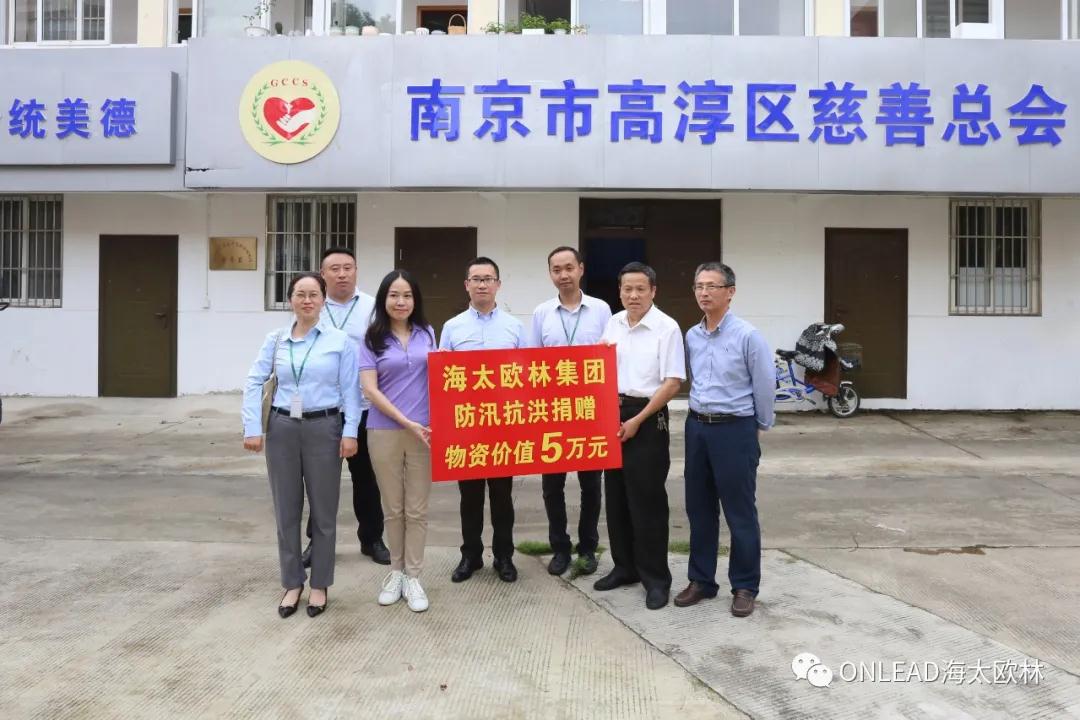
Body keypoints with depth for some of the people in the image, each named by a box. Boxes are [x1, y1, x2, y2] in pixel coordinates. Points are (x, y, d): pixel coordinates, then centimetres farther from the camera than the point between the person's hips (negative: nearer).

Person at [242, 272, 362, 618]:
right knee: (286, 510, 10)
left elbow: (350, 390, -4)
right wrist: (252, 428, -4)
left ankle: (319, 585, 22)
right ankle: (292, 583, 25)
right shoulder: (275, 340, 5)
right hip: (282, 428, 2)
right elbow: (254, 383, 4)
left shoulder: (340, 340, -1)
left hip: (323, 428, -2)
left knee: (323, 510, 7)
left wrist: (350, 432, -11)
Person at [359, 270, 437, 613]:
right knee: (392, 507, 11)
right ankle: (396, 570, 28)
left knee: (417, 508, 7)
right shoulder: (372, 339, 0)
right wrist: (407, 422, -13)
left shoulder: (427, 333, 7)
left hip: (424, 430, 1)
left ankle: (413, 576, 18)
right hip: (385, 431, -1)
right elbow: (369, 389, -7)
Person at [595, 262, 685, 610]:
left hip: (647, 417, -6)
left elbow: (672, 383, -13)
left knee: (647, 500, -2)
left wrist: (636, 421, -14)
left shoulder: (667, 328, -10)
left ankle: (656, 578, 11)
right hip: (613, 414, 6)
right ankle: (625, 566, 27)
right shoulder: (613, 323, 8)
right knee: (616, 496, 12)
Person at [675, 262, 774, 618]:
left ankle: (744, 586, 18)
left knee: (740, 513, 4)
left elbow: (765, 386, -5)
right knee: (699, 509, 12)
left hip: (734, 430, -5)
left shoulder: (747, 336, -11)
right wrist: (700, 416, 15)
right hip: (697, 427, 6)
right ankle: (701, 580, 26)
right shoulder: (691, 336, 6)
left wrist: (760, 426, 4)